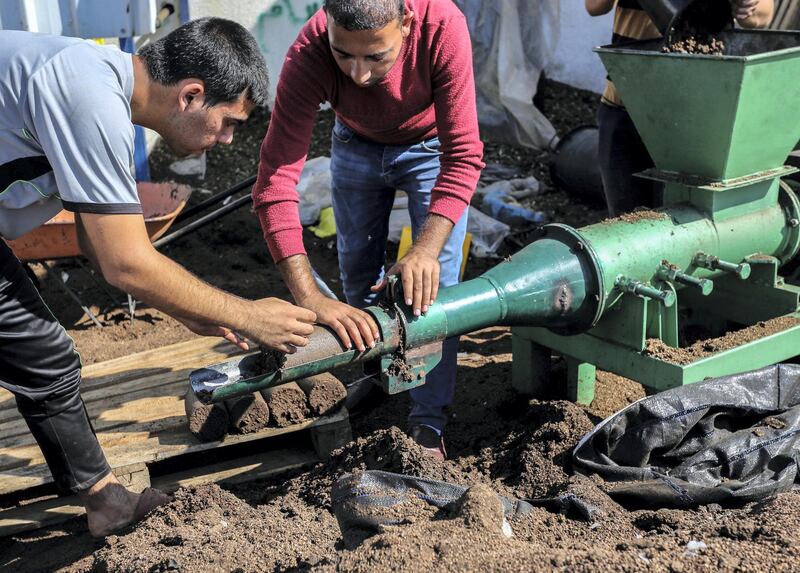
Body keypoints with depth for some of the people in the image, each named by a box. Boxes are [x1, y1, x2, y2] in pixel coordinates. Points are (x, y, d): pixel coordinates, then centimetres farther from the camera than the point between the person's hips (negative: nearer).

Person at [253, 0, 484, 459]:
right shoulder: (308, 56, -37)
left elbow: (464, 154, -37)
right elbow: (276, 178, -40)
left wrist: (425, 250, -49)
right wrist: (310, 297, -50)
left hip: (430, 145, -1)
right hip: (356, 145, 2)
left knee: (434, 281, -10)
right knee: (359, 280, 10)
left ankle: (428, 421, 2)